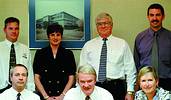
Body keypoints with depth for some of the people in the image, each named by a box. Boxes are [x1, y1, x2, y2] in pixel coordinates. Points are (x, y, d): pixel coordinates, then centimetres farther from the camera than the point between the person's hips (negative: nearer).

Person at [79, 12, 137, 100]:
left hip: (116, 88, -1)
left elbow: (130, 70, 5)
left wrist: (130, 92, -2)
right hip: (95, 88, 1)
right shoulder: (88, 46, 10)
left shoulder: (122, 44, 8)